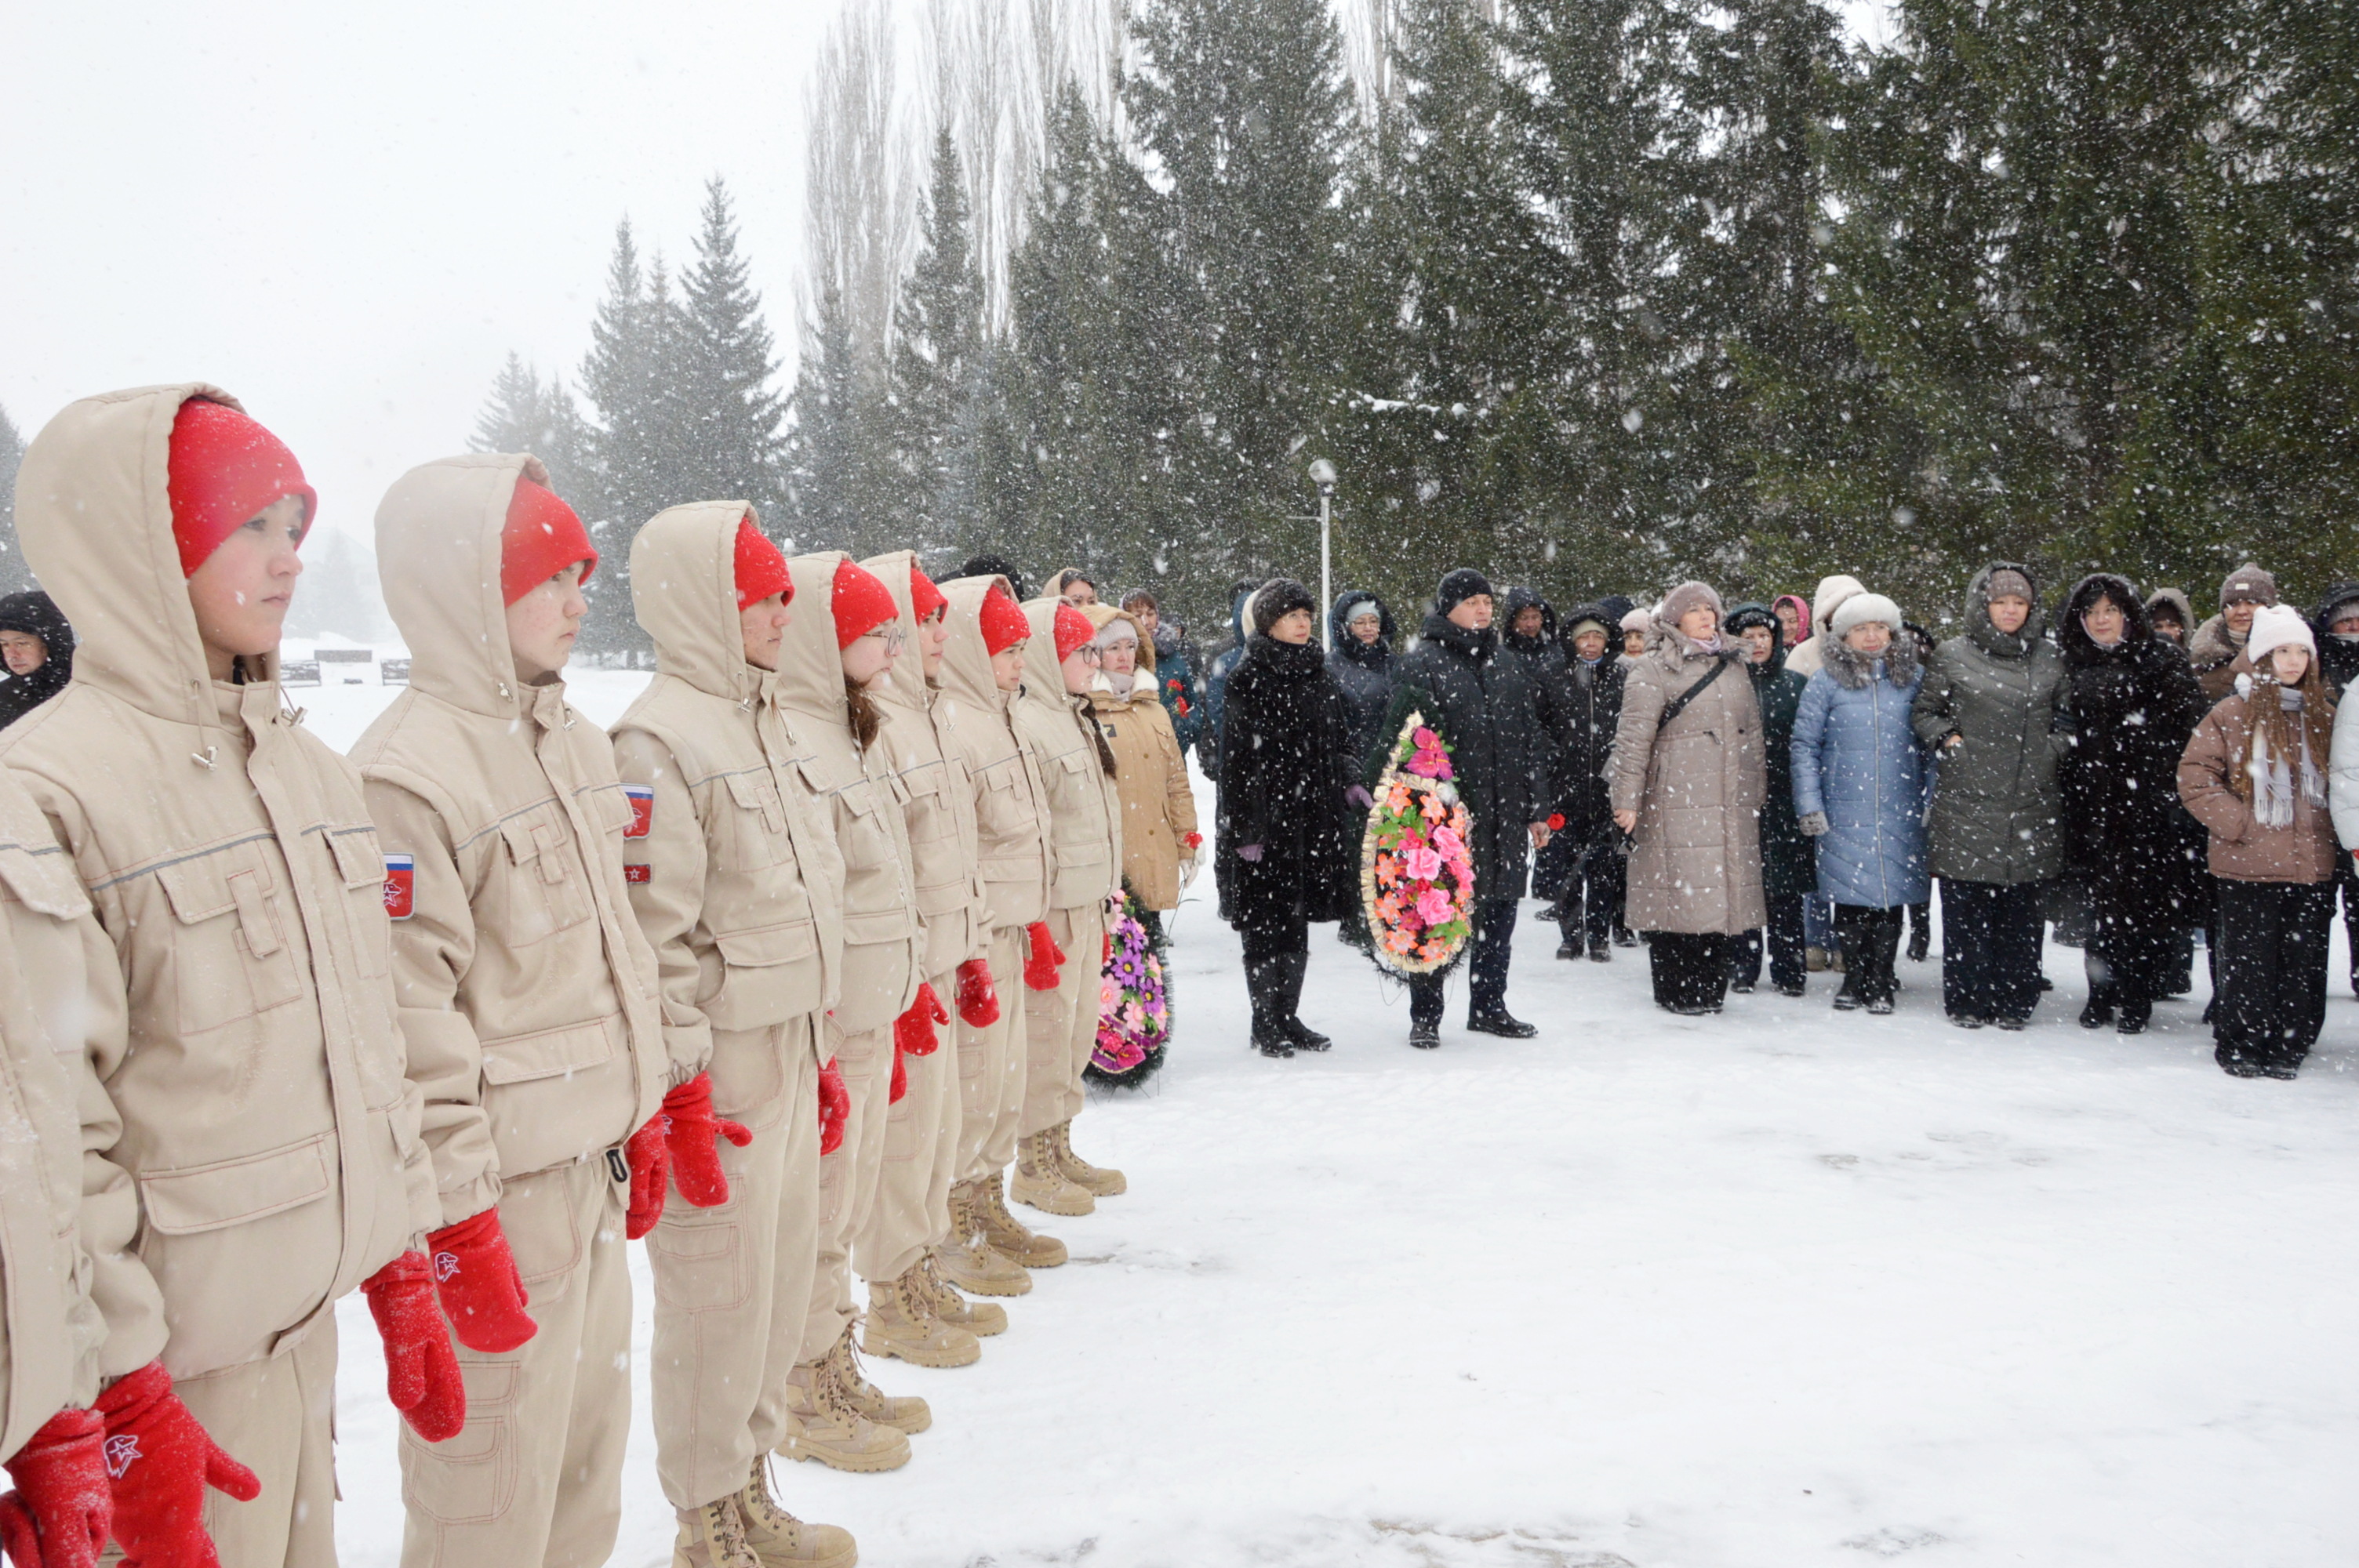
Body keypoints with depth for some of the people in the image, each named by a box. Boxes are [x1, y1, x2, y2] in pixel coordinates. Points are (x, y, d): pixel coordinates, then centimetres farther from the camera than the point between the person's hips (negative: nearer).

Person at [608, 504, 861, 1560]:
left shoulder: (762, 720, 14)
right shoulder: (660, 739, -15)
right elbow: (653, 939, -19)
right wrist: (681, 1092, -18)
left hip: (789, 1048, 9)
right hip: (718, 1064, -9)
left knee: (781, 1273, 16)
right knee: (717, 1294, 3)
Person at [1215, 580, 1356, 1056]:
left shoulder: (1318, 675, 14)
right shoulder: (1249, 679, -7)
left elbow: (1341, 747, 20)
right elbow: (1241, 757, -12)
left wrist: (1343, 812, 12)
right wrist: (1247, 827, -17)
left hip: (1314, 818, 6)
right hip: (1268, 818, -6)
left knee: (1298, 924, 11)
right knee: (1266, 923, -2)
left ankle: (1288, 1018, 21)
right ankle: (1265, 1024, 8)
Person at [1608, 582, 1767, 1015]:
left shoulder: (1733, 666, 19)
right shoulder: (1654, 669, -1)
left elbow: (1753, 732, 24)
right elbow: (1633, 736, -7)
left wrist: (1758, 792, 22)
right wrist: (1627, 798, -13)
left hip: (1731, 805, 6)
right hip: (1677, 803, -6)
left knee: (1721, 890, 5)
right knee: (1679, 890, -7)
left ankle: (1711, 988, 14)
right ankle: (1676, 991, 2)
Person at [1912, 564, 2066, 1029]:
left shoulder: (2049, 658, 11)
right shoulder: (1952, 656, 4)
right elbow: (1923, 712, 12)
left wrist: (2055, 749, 8)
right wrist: (1947, 739, -4)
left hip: (2031, 807, 2)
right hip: (1967, 804, -2)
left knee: (2022, 908, 4)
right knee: (1966, 906, 0)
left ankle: (2015, 1001, 15)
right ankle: (1967, 1001, 9)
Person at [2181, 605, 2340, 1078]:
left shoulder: (2324, 714, 11)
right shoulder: (2232, 713, -3)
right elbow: (2194, 777, -5)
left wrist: (2328, 832, 7)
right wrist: (2240, 823, -10)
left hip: (2312, 864, 4)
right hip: (2250, 865, -4)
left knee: (2305, 963, 5)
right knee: (2250, 963, 1)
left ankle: (2289, 1048, 16)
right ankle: (2243, 1047, 14)